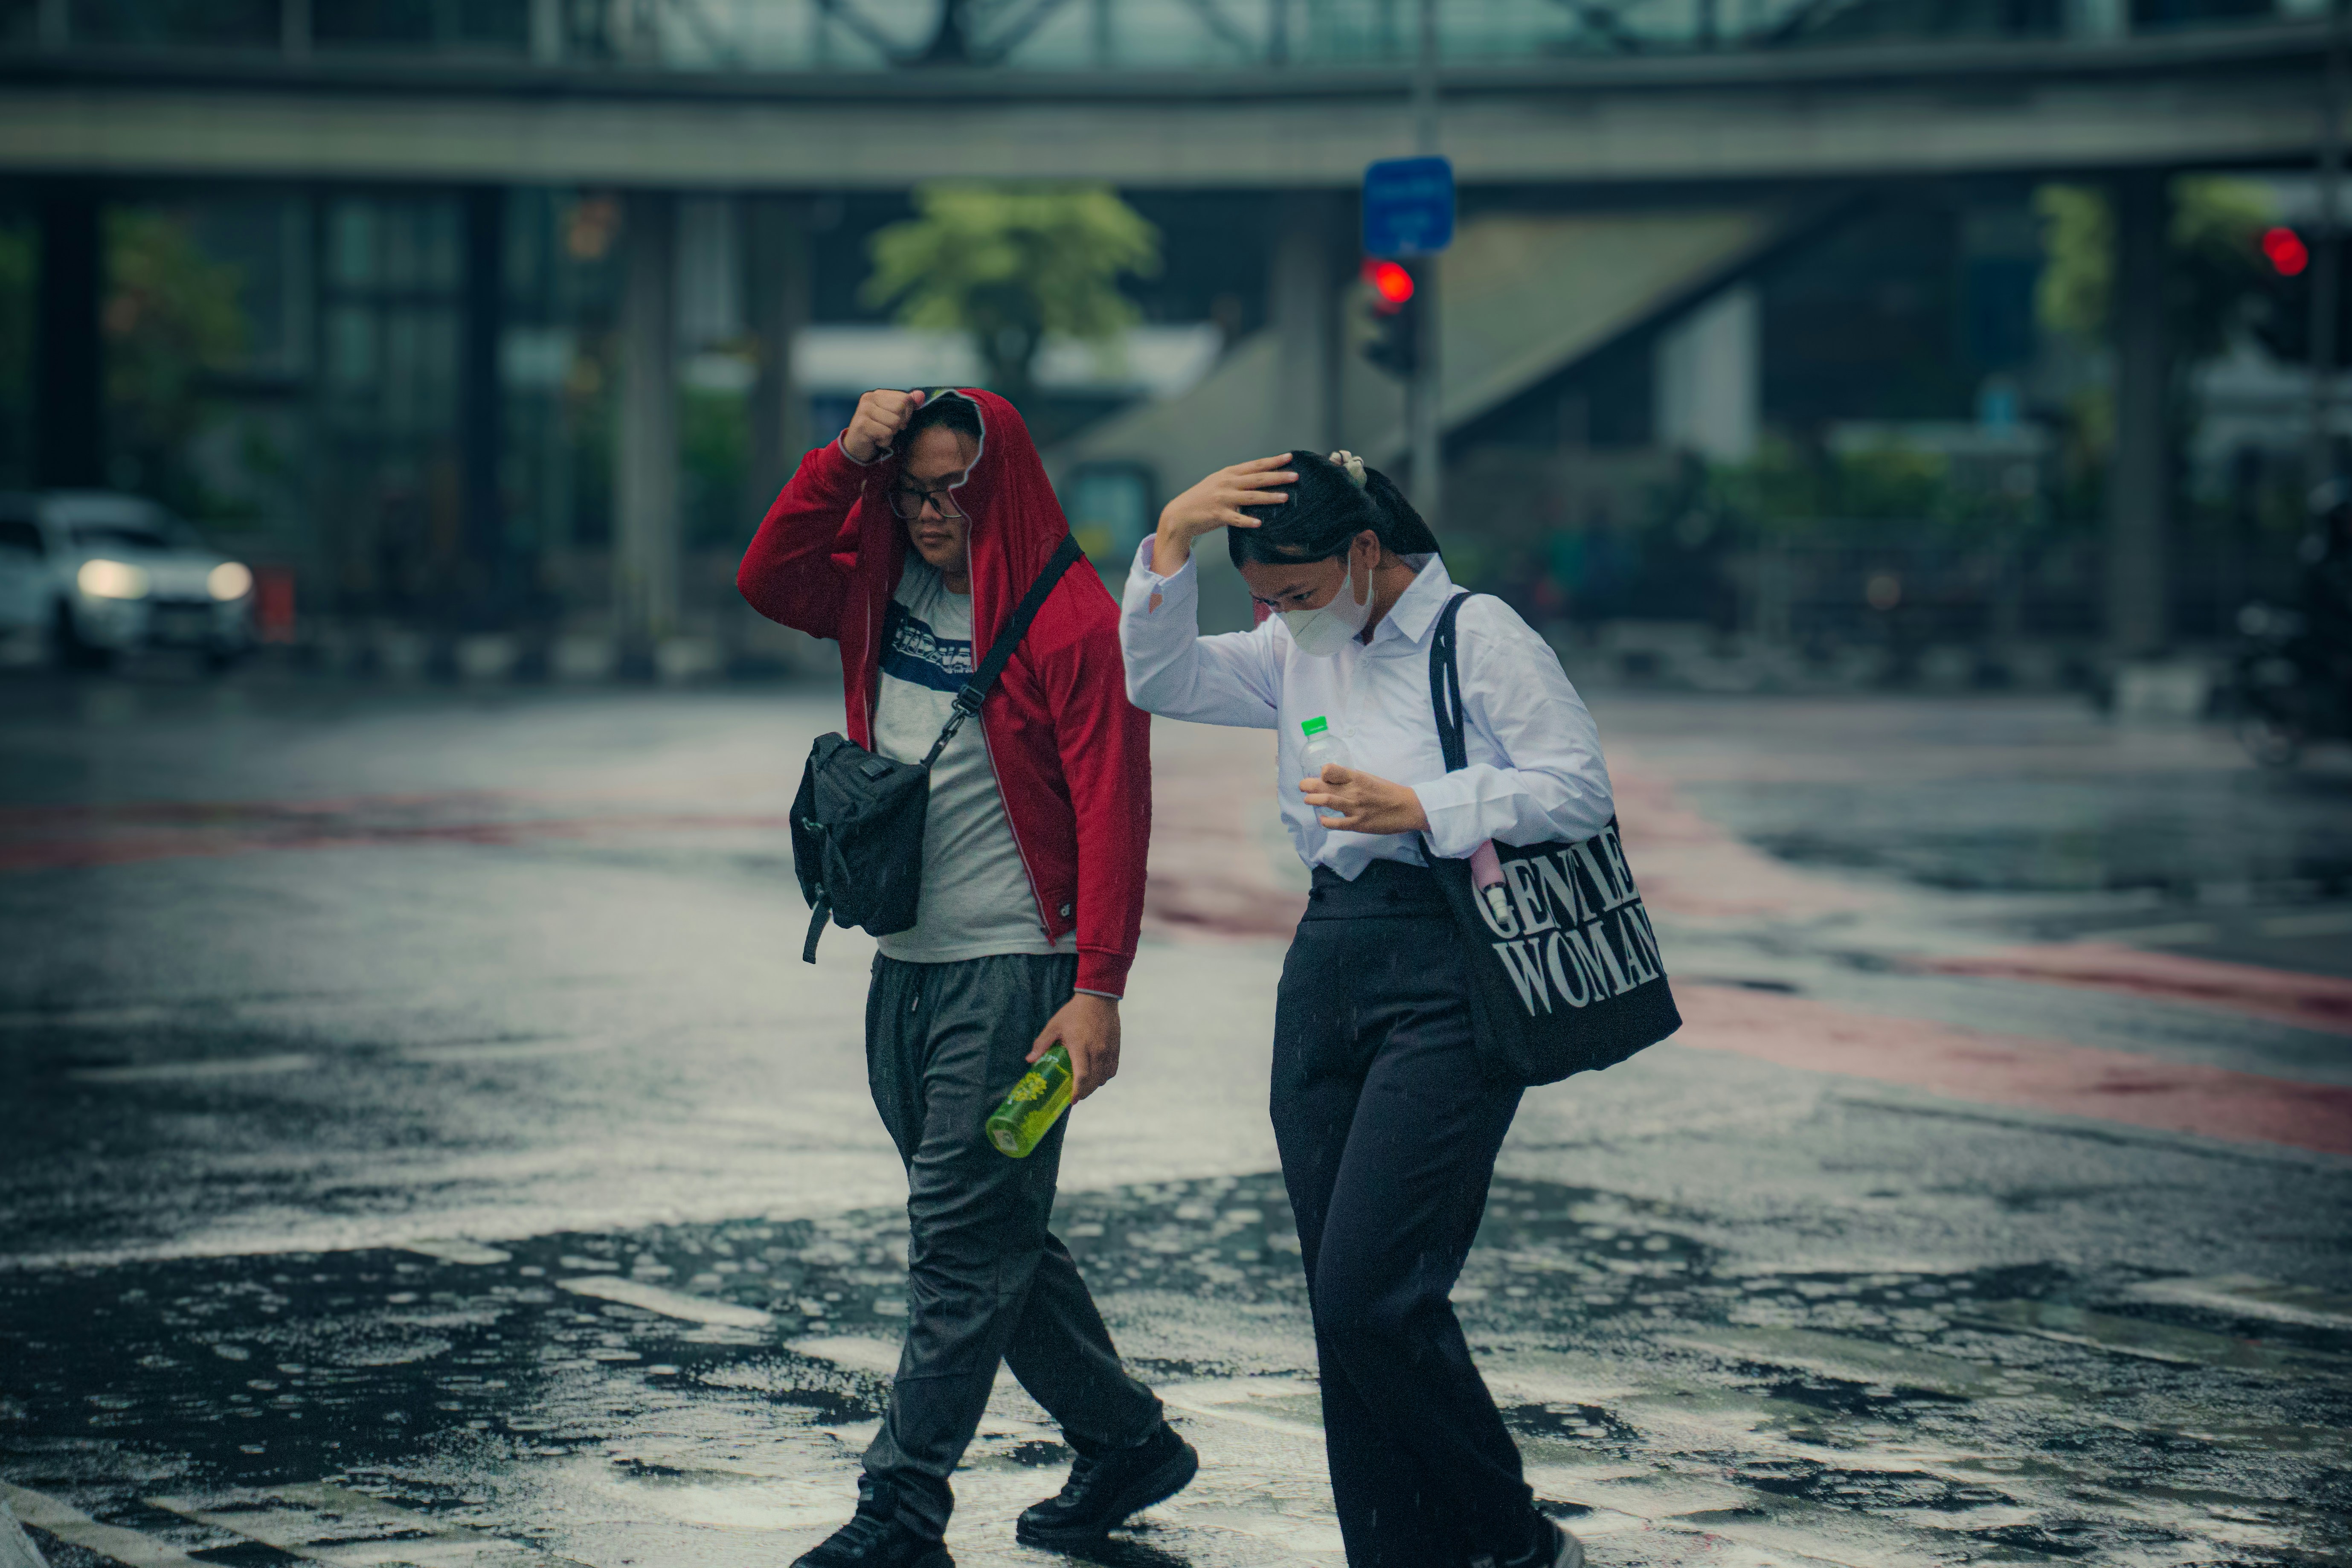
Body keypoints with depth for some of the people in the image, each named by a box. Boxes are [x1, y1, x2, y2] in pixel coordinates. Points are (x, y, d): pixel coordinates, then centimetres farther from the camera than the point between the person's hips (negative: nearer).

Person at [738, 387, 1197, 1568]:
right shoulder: (885, 591, 10)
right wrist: (844, 459, -7)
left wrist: (1098, 989, -20)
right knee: (998, 1243, 14)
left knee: (962, 1249, -6)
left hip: (1012, 972, -8)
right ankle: (1128, 1445, 27)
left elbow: (1113, 810, -15)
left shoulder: (1068, 619, -12)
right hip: (905, 969, 8)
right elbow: (767, 582, 2)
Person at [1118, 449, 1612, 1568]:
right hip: (1326, 968, 7)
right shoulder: (1295, 657, 15)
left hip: (1446, 982, -7)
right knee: (1345, 1308, 5)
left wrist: (1419, 809, -17)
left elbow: (1579, 788, -9)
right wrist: (1172, 541, -3)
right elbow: (1155, 678, 9)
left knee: (1371, 1295, -14)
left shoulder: (1480, 635, -5)